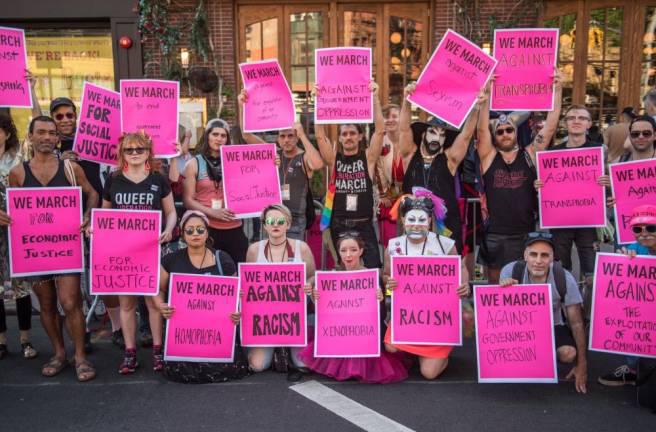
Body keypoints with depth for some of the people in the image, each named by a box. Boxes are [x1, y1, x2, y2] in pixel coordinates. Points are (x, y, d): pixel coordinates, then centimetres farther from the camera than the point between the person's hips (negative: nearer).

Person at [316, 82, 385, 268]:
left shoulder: (368, 157, 3)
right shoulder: (333, 158, 5)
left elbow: (380, 130, -7)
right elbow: (320, 135, -4)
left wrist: (375, 98, -13)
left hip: (364, 226, -1)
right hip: (339, 226, 1)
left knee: (373, 269, -5)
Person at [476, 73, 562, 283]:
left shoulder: (530, 155, 5)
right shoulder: (489, 156, 2)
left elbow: (550, 127, 0)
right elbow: (482, 129, -8)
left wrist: (557, 90, -5)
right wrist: (486, 93, -15)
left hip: (526, 233, 1)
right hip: (494, 235, -1)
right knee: (495, 285, 10)